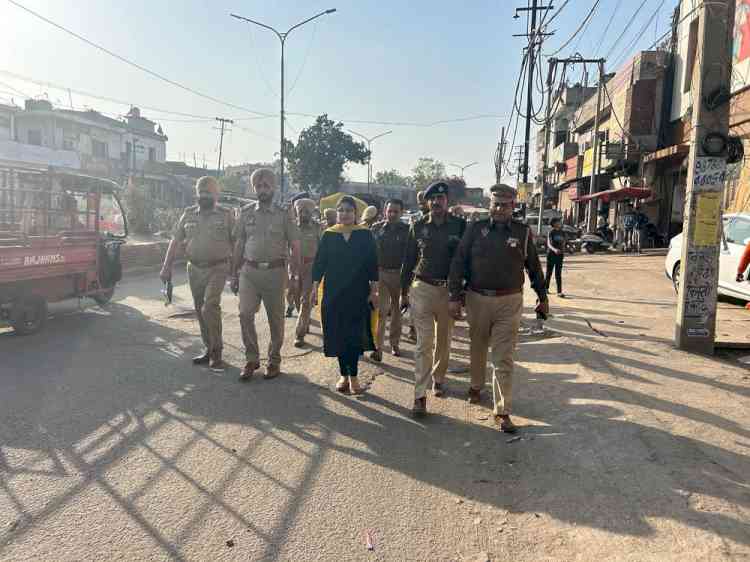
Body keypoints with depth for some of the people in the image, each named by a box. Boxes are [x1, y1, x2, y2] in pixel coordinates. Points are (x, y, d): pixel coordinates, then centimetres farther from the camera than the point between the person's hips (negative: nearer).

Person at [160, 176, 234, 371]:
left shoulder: (226, 215, -1)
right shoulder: (188, 214, 9)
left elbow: (235, 243, -1)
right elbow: (175, 241, 9)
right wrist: (166, 267, 3)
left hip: (217, 269, -5)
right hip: (194, 269, 5)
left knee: (210, 307, -19)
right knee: (200, 310, 10)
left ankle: (216, 353, -11)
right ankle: (209, 350, 23)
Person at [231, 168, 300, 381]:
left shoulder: (283, 215, 1)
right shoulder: (246, 212, 7)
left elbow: (295, 247, 2)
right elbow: (239, 245, 11)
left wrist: (295, 275, -4)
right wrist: (235, 274, 10)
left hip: (275, 271, -1)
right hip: (250, 270, 2)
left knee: (275, 319, 7)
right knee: (245, 314, -9)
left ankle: (274, 361, 21)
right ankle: (251, 359, 6)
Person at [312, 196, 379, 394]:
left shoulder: (365, 235, 1)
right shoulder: (328, 235, 5)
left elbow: (372, 263, 0)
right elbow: (319, 262, 5)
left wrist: (373, 290, -3)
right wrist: (315, 286, -1)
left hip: (358, 293, -2)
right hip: (334, 293, 2)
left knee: (356, 335, -4)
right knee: (338, 334, 5)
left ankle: (353, 376, 7)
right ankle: (343, 375, 17)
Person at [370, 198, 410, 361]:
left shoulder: (406, 230, 2)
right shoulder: (376, 228, 2)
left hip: (399, 274, 1)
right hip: (380, 273, -1)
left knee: (397, 309, 12)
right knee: (381, 310, -7)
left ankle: (394, 344, 25)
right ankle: (377, 347, -6)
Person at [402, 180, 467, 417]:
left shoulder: (460, 226, 1)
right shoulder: (418, 227, 4)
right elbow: (409, 259, 9)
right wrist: (403, 290, 8)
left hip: (449, 290, 1)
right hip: (422, 289, 0)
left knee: (444, 340, 14)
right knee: (424, 343, -3)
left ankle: (438, 379, 35)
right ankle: (420, 395, -2)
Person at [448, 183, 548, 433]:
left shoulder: (523, 232, 1)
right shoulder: (476, 229, 0)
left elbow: (534, 266, 10)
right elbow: (458, 262, -2)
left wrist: (542, 297, 15)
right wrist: (455, 296, -7)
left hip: (509, 302, -1)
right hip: (477, 299, 1)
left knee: (503, 359, -2)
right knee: (478, 349, 19)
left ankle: (502, 411, 5)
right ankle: (476, 387, 44)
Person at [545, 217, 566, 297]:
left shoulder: (562, 233, 7)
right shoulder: (551, 233, -8)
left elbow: (563, 244, 16)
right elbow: (549, 244, -18)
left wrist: (563, 253, 15)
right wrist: (554, 249, -34)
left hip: (559, 255, 3)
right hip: (551, 254, -3)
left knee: (558, 274, -1)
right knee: (549, 272, 7)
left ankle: (559, 292, -6)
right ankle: (546, 288, 27)